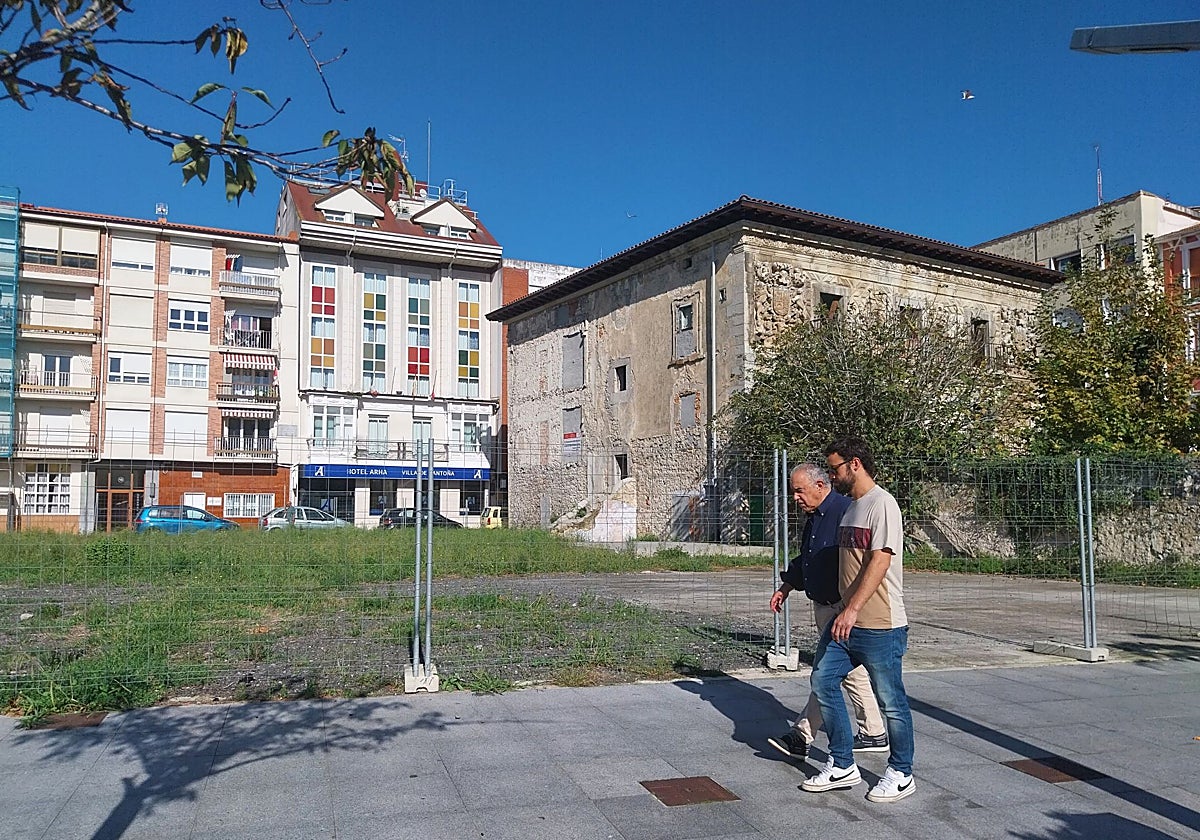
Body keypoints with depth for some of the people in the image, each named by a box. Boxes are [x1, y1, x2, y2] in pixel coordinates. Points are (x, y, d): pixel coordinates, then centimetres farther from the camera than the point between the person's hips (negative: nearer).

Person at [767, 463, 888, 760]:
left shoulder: (846, 512, -19)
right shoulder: (814, 517, 12)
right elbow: (804, 559, 24)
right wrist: (786, 587, 20)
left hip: (843, 607, -10)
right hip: (824, 606, 10)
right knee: (852, 671, 15)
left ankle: (802, 736, 1)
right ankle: (874, 734, 26)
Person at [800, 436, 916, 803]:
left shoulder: (882, 504, -14)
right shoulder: (850, 506, 15)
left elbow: (880, 561, -22)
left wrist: (852, 610, -28)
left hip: (880, 625, -9)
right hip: (845, 621, 9)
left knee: (891, 700, 4)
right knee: (823, 680, 8)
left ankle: (901, 773, 22)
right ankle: (842, 765, 20)